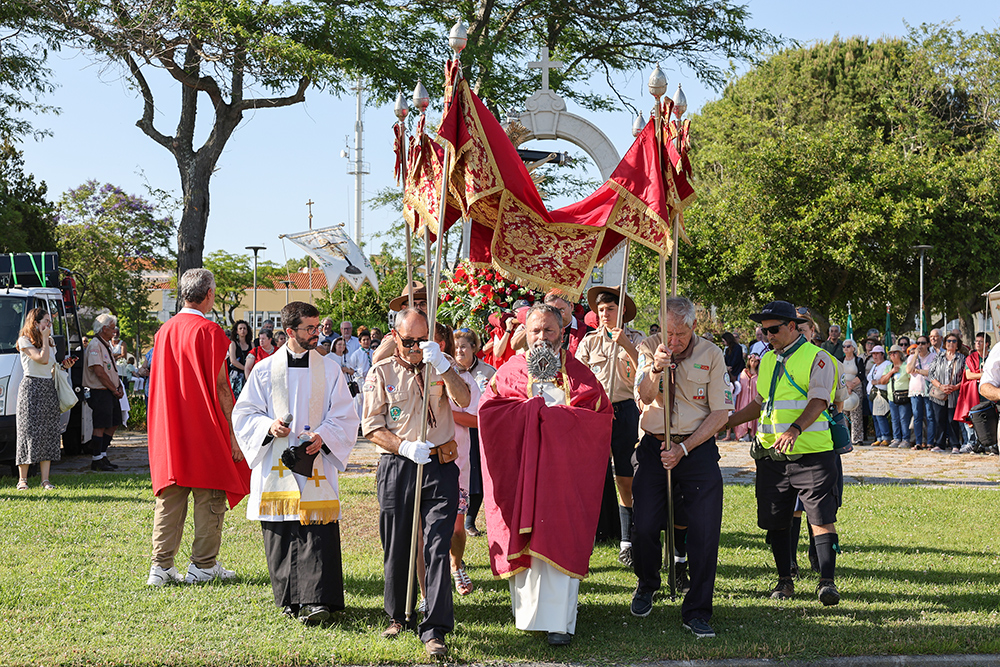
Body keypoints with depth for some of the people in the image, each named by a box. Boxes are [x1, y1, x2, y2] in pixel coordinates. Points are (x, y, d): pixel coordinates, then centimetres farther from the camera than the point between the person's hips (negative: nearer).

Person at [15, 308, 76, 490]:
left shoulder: (50, 342, 17)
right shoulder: (25, 341, -6)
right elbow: (43, 359, -18)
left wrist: (64, 366, 7)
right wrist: (44, 338, -10)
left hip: (49, 388, 7)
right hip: (32, 388, -7)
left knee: (49, 433, 2)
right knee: (29, 431, -6)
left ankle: (45, 479, 2)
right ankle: (22, 479, -1)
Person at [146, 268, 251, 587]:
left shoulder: (164, 331, 8)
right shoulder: (210, 331, -11)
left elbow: (160, 385, 14)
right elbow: (220, 386, -13)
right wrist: (233, 432, -10)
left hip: (169, 430, 6)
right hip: (206, 429, -6)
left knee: (170, 496, 8)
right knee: (209, 497, 3)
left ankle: (161, 566, 6)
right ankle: (203, 565, 6)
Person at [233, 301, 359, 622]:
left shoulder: (329, 369, 7)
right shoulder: (265, 370, 7)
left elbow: (345, 418, 5)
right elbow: (244, 414, 8)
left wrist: (323, 436, -13)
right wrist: (269, 426, -11)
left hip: (315, 464, -1)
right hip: (276, 464, 1)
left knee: (318, 533, -10)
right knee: (280, 535, 2)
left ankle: (315, 600, -11)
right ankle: (290, 600, 13)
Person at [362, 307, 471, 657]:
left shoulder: (440, 368, 10)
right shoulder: (381, 373, 5)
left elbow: (463, 399, -8)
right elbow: (372, 427, 1)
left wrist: (441, 364, -21)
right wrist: (405, 447, -14)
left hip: (440, 468, 0)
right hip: (397, 468, 0)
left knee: (437, 547, -8)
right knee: (396, 548, 8)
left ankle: (434, 630, -7)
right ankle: (397, 616, 29)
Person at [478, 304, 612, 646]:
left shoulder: (577, 373, 9)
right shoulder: (510, 371, 11)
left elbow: (600, 412, -2)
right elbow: (488, 409, 0)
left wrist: (550, 414, -9)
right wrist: (532, 410, -9)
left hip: (564, 470, -1)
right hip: (520, 471, 1)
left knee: (558, 539, -7)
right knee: (523, 538, -1)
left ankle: (558, 620, -7)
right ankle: (527, 610, 10)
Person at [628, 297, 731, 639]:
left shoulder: (711, 355, -1)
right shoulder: (650, 347, 1)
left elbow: (720, 413, 0)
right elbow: (644, 398, -11)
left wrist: (683, 448, -9)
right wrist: (655, 369, -32)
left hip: (698, 449, 0)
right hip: (654, 447, 1)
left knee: (704, 531, -8)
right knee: (644, 526, -5)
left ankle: (697, 612, 5)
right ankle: (646, 584, 26)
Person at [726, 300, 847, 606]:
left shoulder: (817, 358, -4)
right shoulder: (768, 360, 18)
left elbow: (818, 401, -17)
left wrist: (795, 429, -33)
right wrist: (726, 422, 18)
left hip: (811, 454, -6)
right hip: (771, 454, 6)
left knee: (821, 518, -10)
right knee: (775, 520, 8)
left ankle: (827, 581, -8)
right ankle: (784, 580, 19)